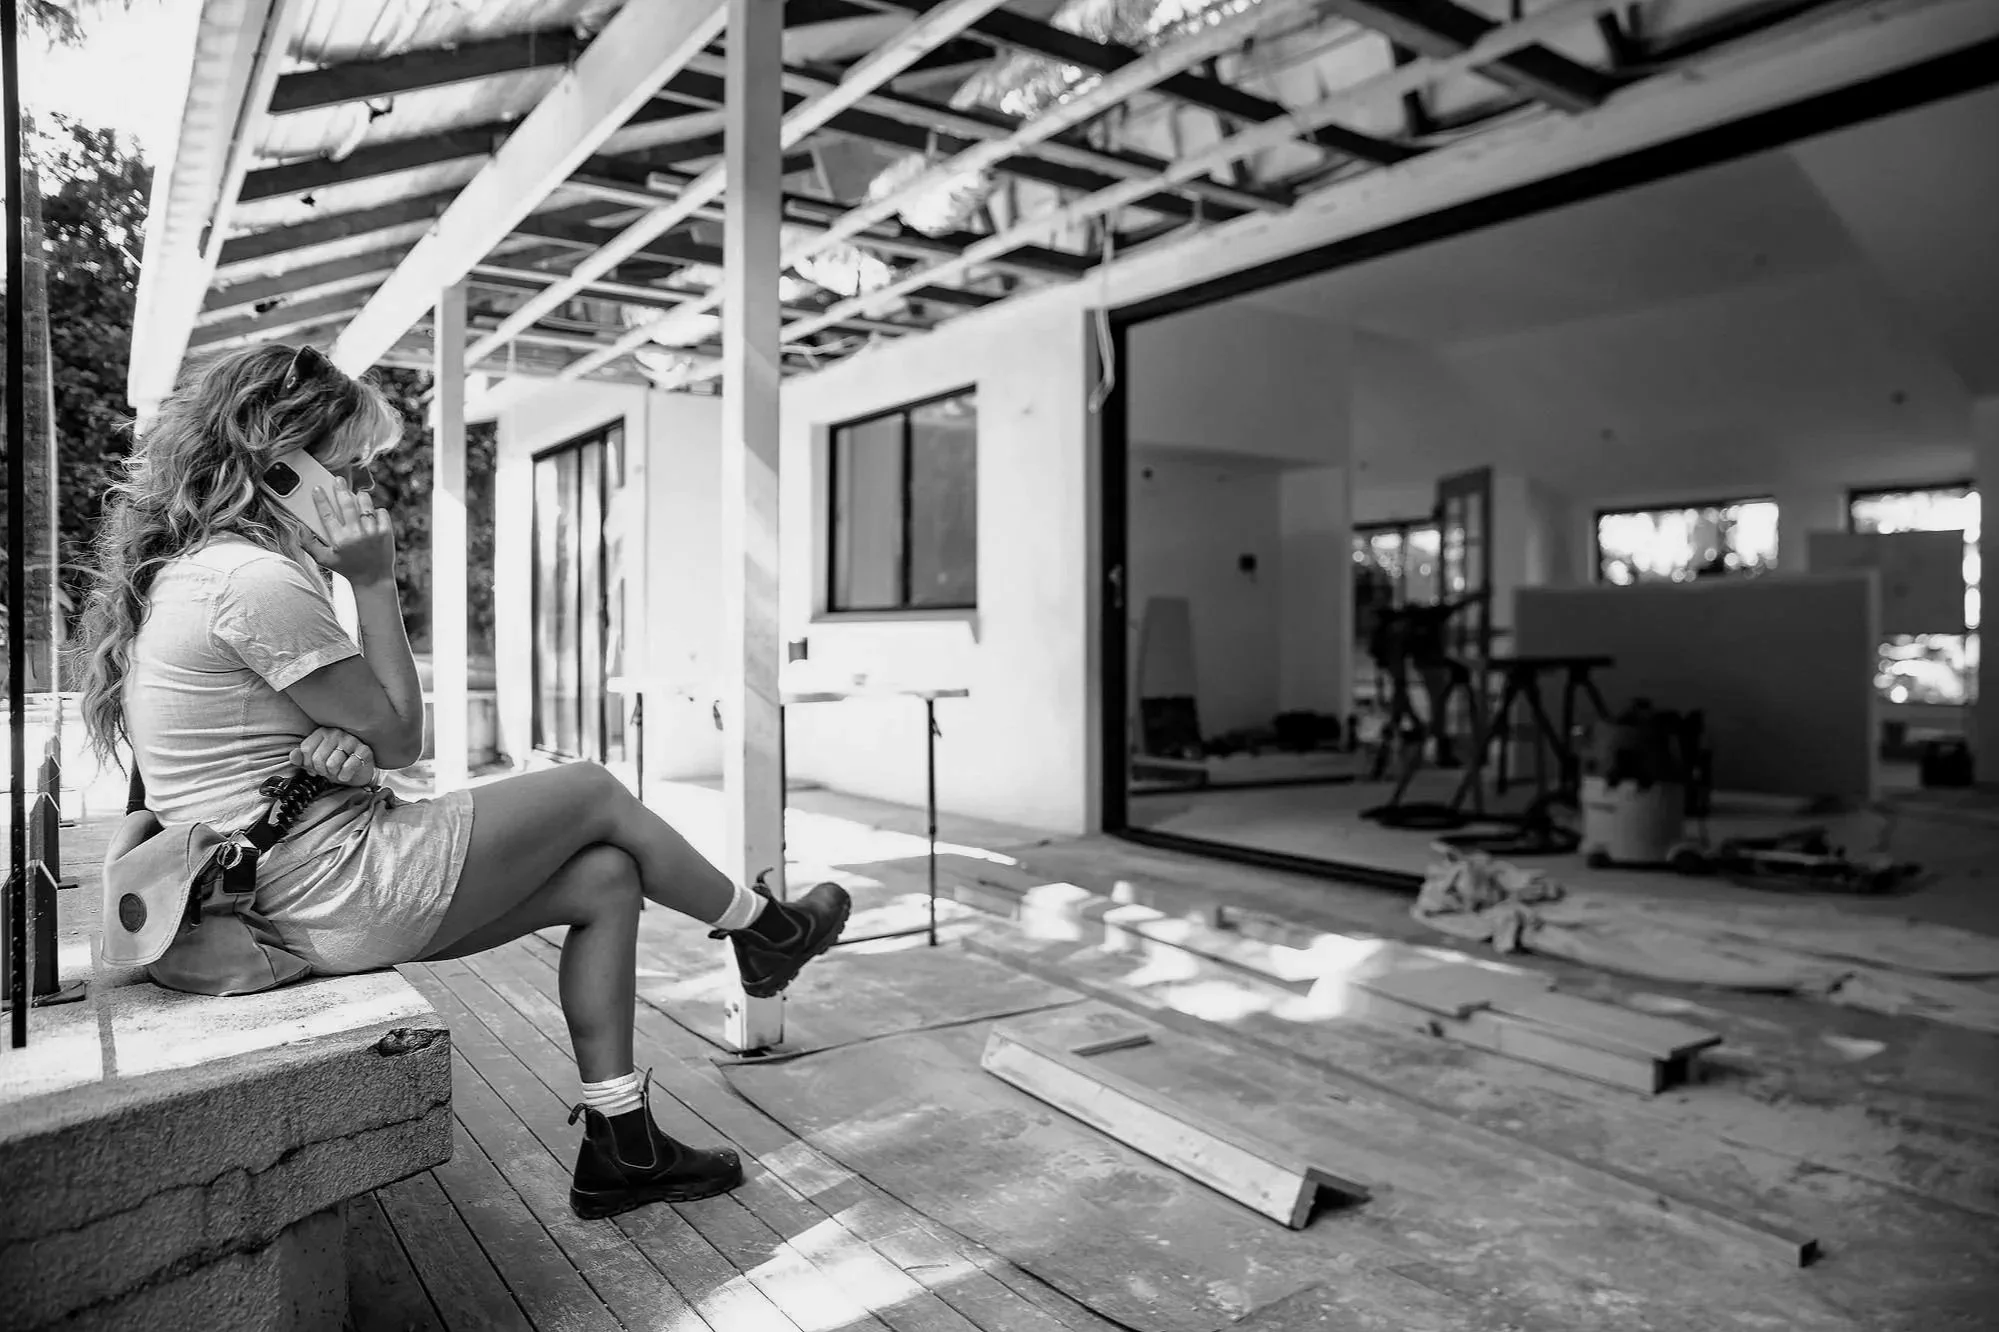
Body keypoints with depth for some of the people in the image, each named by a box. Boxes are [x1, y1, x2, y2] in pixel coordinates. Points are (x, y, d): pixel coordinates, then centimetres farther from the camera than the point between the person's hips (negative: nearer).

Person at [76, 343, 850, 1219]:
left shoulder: (196, 566, 12)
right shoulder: (256, 578, -21)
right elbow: (400, 737, -12)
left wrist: (333, 747, -10)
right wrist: (375, 581, -10)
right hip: (337, 896, -10)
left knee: (607, 879, 8)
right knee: (597, 795, 4)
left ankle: (618, 1148, 14)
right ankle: (765, 932, 28)